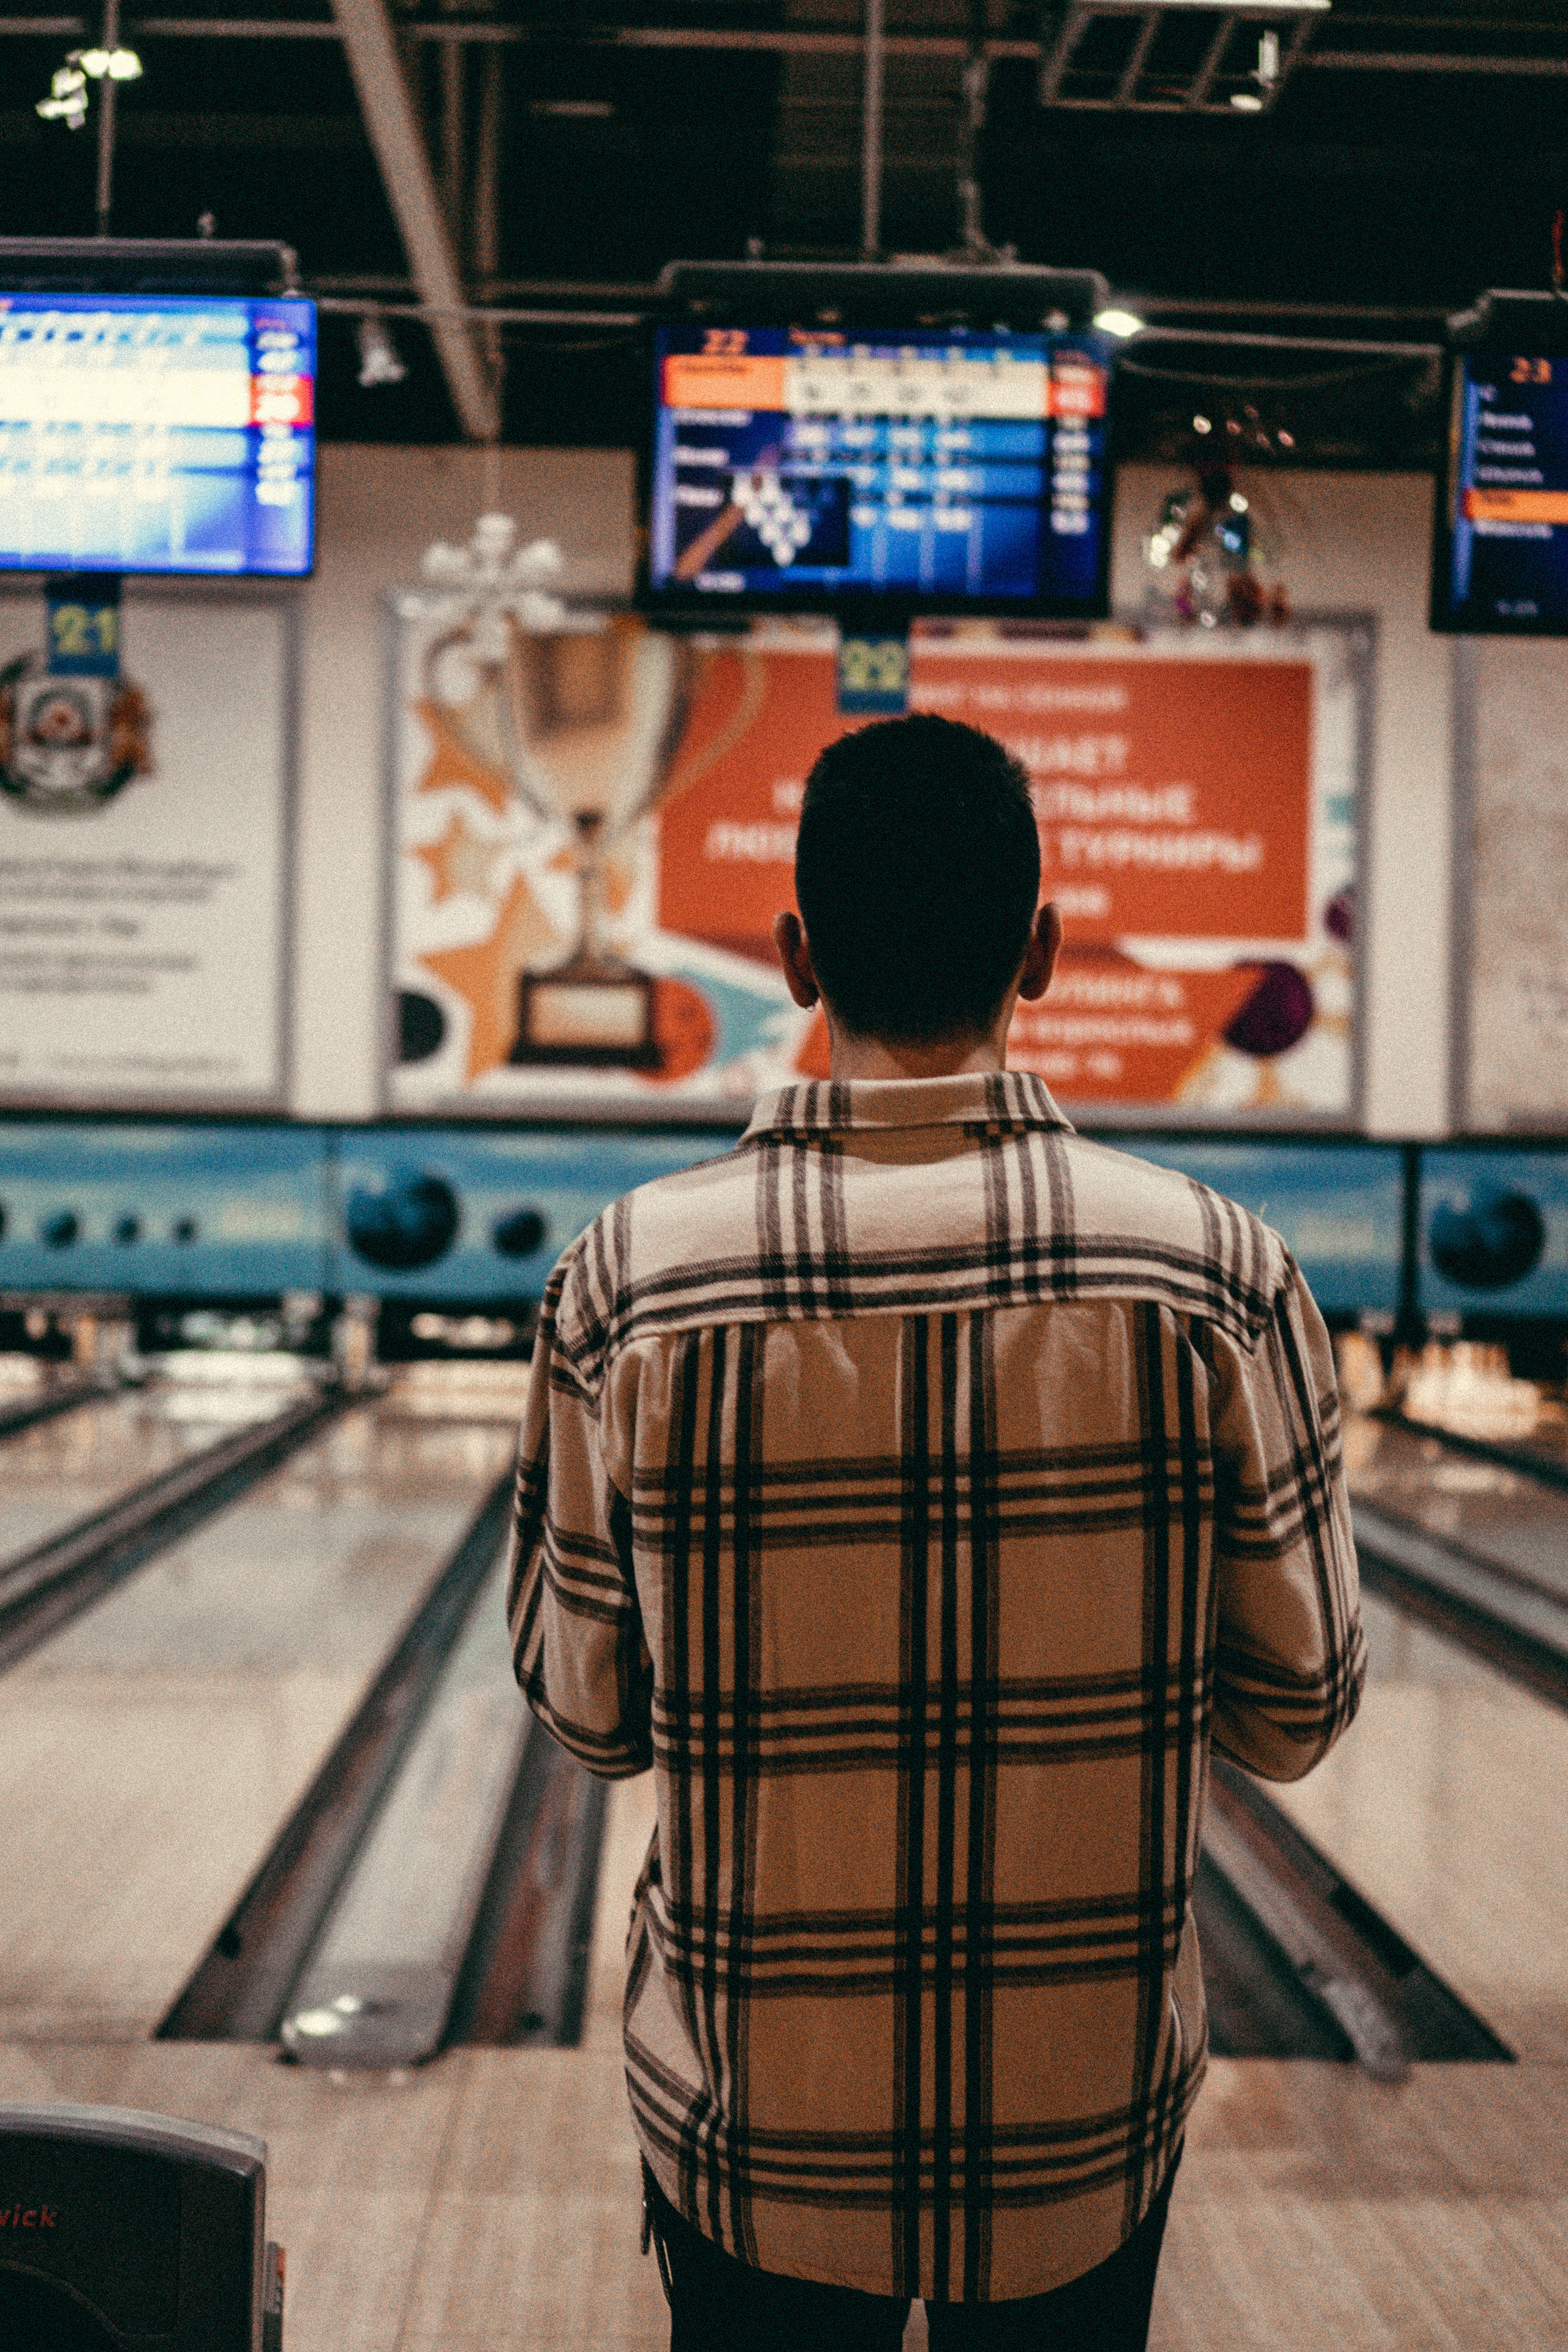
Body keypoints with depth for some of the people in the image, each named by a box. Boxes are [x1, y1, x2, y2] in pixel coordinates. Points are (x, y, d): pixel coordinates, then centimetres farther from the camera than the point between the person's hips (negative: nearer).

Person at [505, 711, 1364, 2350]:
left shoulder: (634, 1282, -14)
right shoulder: (1215, 1277, -14)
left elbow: (586, 1712, -4)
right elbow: (1298, 1711, -5)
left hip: (754, 2121, 0)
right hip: (1088, 2130, 0)